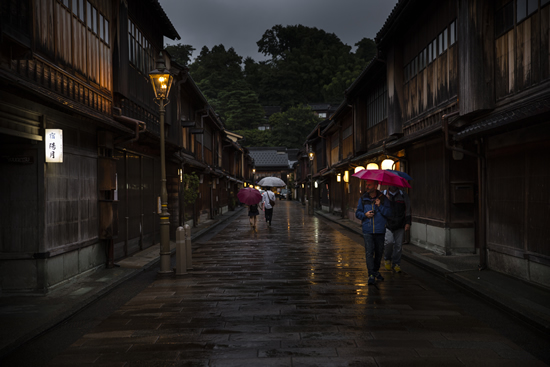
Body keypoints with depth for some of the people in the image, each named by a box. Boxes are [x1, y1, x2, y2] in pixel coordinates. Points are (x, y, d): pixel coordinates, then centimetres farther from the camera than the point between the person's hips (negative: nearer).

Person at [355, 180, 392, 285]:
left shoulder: (383, 198, 1)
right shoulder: (363, 199, 6)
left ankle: (376, 271, 31)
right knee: (369, 252, -11)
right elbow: (357, 213, 13)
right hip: (367, 231, 0)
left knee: (379, 252, 11)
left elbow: (388, 213, -3)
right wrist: (365, 215, -7)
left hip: (380, 230, 0)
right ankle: (371, 275, -11)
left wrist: (380, 206, -17)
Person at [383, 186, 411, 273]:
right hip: (386, 224, -2)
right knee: (389, 241, -20)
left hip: (399, 226, 2)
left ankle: (396, 264, 15)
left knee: (398, 245, 0)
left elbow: (408, 210, 13)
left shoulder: (403, 196, 9)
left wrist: (408, 223, 4)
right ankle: (387, 259, 7)